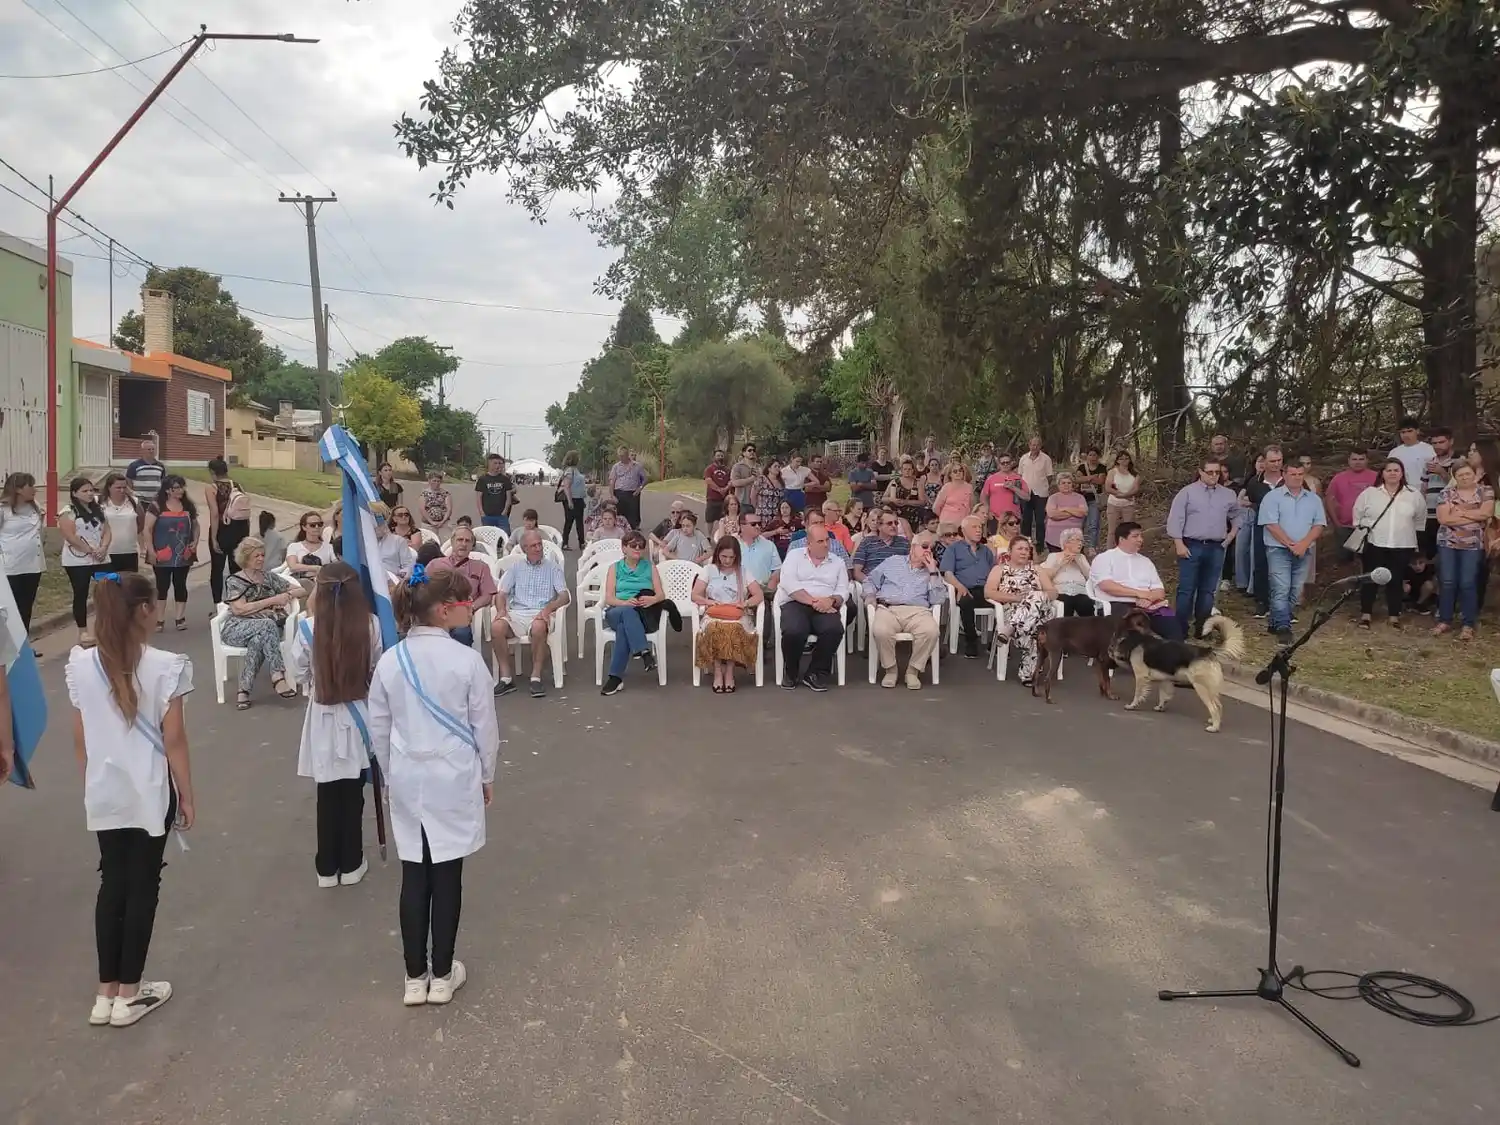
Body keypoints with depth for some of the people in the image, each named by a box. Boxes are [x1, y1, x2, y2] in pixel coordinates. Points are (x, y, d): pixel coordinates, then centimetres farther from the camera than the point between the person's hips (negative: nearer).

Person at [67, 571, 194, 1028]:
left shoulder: (81, 665, -4)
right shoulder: (163, 666, -17)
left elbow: (80, 737, 4)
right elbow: (173, 739, -13)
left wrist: (91, 781, 18)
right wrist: (187, 796, -2)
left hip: (104, 792, 4)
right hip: (150, 792, -4)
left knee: (112, 883, 15)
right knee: (143, 886, 8)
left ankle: (106, 993, 22)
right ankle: (129, 994, 17)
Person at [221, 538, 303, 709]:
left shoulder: (269, 577, 17)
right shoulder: (234, 581, 4)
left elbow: (300, 590, 19)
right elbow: (240, 609, -11)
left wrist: (287, 596, -4)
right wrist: (273, 600, -13)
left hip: (264, 629, 3)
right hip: (238, 628, -3)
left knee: (258, 640, -35)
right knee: (267, 624, -36)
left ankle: (244, 690, -36)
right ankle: (278, 677, -38)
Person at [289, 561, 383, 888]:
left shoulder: (309, 627, -15)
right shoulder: (370, 625, -13)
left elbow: (299, 674, 0)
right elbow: (375, 670, 0)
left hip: (324, 718, 0)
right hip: (358, 717, 0)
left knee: (328, 796, 12)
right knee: (353, 795, 12)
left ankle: (327, 868, 23)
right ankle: (351, 865, 23)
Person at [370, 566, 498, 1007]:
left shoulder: (390, 660, -4)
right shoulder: (467, 659, -15)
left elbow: (378, 727, 5)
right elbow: (484, 725, -7)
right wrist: (486, 776, 8)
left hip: (408, 779, 4)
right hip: (454, 778, -3)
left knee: (414, 875, 12)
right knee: (446, 875, 8)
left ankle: (415, 976, 21)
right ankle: (442, 975, 20)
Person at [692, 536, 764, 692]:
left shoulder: (743, 571, 13)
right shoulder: (709, 570, 13)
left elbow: (760, 595, 6)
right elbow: (695, 595, 6)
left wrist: (745, 603, -13)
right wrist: (710, 602, -13)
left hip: (738, 615, 0)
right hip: (714, 614, 0)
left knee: (734, 628, -38)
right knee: (714, 628, -37)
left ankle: (729, 672, -25)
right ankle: (717, 672, -26)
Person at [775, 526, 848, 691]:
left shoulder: (837, 562, 18)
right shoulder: (794, 556, 10)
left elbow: (843, 591, 8)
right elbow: (789, 583, -7)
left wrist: (831, 600, -16)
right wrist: (813, 601, -16)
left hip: (825, 608, 2)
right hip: (796, 603, -2)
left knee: (834, 630, -32)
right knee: (793, 631, -35)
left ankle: (815, 673, -12)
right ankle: (791, 674, -6)